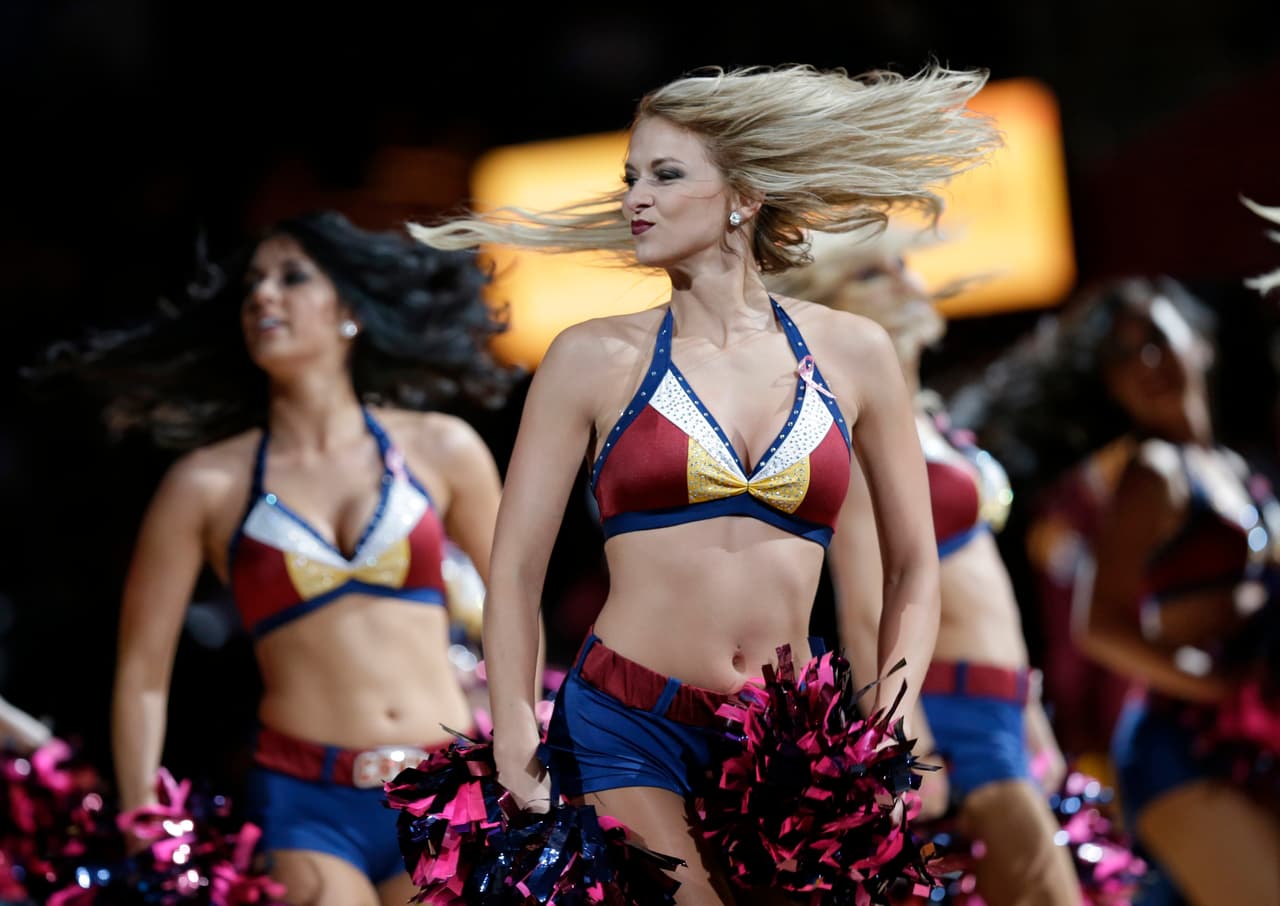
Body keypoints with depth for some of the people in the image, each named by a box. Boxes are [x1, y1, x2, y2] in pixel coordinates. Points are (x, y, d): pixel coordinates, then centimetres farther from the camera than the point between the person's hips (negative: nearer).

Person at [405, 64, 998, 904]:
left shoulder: (851, 354, 5)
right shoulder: (595, 359, 1)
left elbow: (914, 568, 13)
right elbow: (516, 569, 3)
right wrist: (516, 746, -8)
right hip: (625, 729, -3)